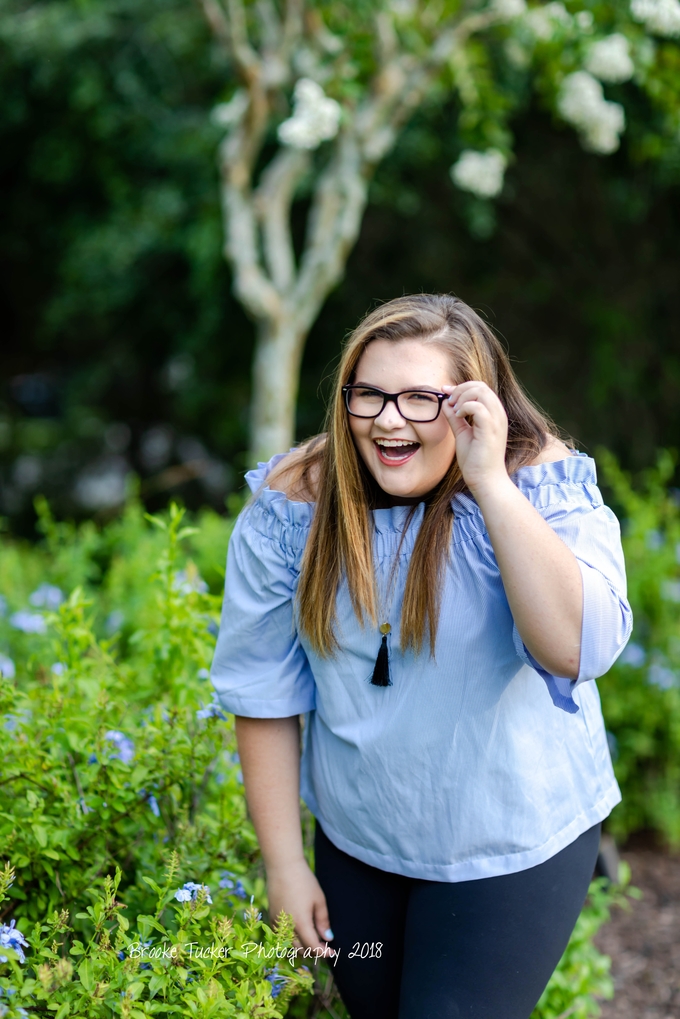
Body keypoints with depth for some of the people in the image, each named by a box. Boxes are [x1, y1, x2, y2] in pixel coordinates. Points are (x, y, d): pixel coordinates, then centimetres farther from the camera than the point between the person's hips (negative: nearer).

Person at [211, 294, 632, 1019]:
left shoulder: (540, 484, -19)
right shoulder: (294, 504, -13)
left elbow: (580, 649, -35)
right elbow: (263, 690, -5)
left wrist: (490, 483, -39)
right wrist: (283, 861, -3)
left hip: (512, 847, -3)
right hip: (354, 843, 3)